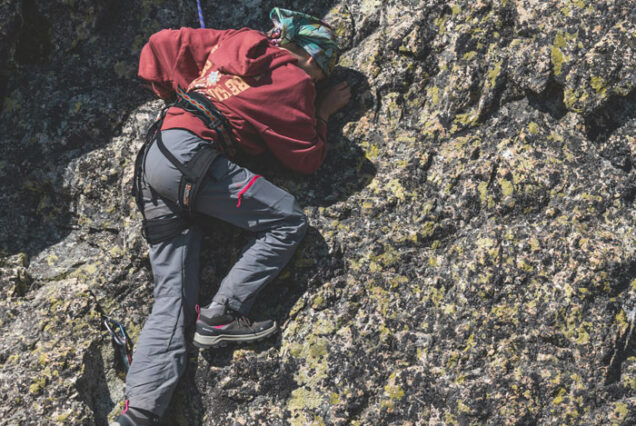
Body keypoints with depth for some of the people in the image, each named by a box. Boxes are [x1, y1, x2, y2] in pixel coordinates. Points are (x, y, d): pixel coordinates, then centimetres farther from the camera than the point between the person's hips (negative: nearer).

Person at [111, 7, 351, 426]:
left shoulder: (234, 42, 23)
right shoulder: (293, 81, 4)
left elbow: (162, 44, 27)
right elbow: (308, 158, 11)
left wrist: (183, 94, 38)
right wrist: (323, 112, 26)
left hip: (152, 156, 8)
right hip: (190, 156, -8)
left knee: (173, 297, 3)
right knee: (289, 220, -3)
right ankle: (222, 316, -7)